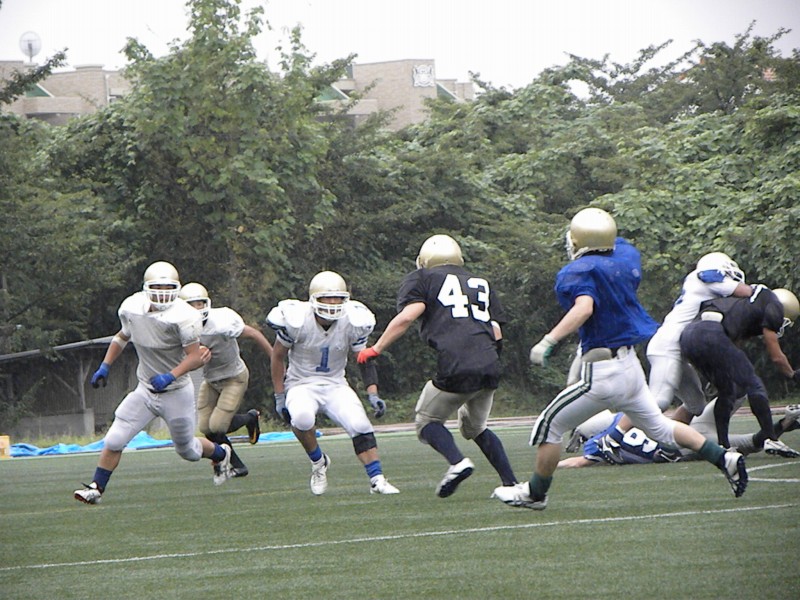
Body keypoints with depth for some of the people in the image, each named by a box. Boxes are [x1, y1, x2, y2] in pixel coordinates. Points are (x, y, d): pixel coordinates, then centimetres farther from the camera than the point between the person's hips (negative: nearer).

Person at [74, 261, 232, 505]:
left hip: (176, 391, -4)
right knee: (114, 440, -9)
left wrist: (171, 376, -33)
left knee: (187, 450, 16)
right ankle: (96, 488, 3)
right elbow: (122, 337, 13)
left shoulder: (182, 317, -24)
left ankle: (220, 453, 46)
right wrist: (105, 367, 10)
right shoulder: (131, 308, -8)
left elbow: (195, 357, -20)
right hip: (145, 391, 4)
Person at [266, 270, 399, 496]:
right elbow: (278, 356, -4)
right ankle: (318, 461, -7)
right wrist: (279, 397, -3)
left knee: (359, 425, -22)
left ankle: (377, 480, -12)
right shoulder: (296, 321, -19)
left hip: (335, 386, 2)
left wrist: (373, 394, -10)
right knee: (302, 417, -34)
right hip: (302, 385, -2)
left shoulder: (352, 323, -11)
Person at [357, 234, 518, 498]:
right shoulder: (481, 284, 28)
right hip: (490, 367, 5)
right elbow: (497, 333, 19)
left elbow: (407, 317, -3)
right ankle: (510, 482, 15)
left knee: (427, 421, 13)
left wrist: (375, 349, 2)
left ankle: (457, 462, -13)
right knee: (475, 427, 25)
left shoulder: (423, 279, 13)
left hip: (456, 367, -5)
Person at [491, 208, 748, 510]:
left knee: (550, 426, 8)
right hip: (630, 364, 8)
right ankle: (723, 458, 15)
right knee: (658, 426, 21)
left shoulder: (580, 271, -17)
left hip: (602, 372, -8)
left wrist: (549, 341, -37)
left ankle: (535, 493, 18)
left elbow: (584, 307, -34)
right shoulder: (626, 257, 4)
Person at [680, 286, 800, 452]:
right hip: (711, 333, -8)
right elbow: (776, 357, 12)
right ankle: (769, 437, -3)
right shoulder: (772, 306, 9)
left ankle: (722, 445, 15)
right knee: (752, 384, 2)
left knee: (727, 391, 20)